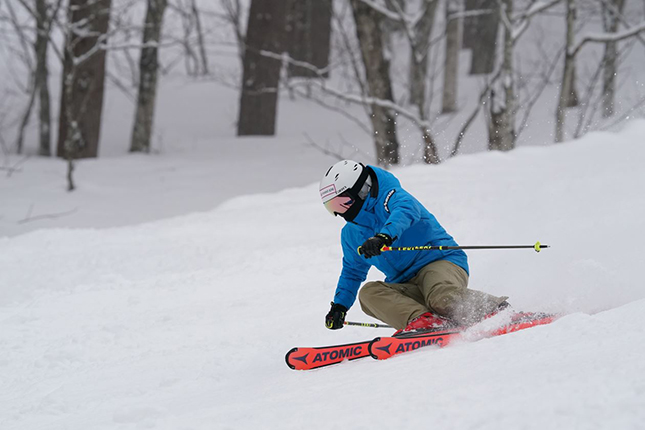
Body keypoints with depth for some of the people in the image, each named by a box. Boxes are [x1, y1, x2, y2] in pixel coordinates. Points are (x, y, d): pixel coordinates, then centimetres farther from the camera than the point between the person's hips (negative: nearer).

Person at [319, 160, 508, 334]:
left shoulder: (392, 196, -7)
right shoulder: (351, 234, 18)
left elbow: (406, 210, -32)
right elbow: (353, 271, 35)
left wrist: (384, 236, -51)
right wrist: (339, 306, 24)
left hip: (440, 261, -7)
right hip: (406, 285, 7)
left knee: (442, 299, -39)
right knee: (369, 293, -23)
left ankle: (498, 307, -21)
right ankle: (420, 320, -43)